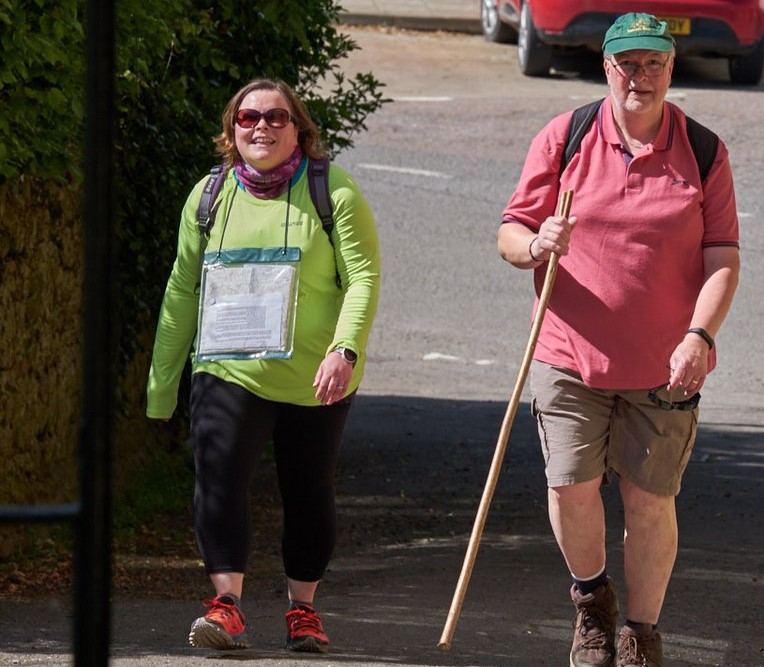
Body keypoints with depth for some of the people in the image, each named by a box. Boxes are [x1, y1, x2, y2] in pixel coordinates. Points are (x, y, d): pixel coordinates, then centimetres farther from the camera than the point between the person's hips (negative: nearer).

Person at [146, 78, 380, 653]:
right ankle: (227, 604, -17)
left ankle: (303, 607, 23)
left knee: (309, 493, 8)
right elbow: (183, 290, 13)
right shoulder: (209, 196, 9)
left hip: (314, 380, -1)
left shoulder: (333, 192, -1)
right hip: (230, 371, 1)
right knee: (219, 479, -17)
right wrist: (162, 379, 12)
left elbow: (363, 277, -7)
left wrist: (345, 349, -22)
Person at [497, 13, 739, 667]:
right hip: (571, 355, 0)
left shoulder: (703, 152, 1)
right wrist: (536, 246, -19)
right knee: (571, 486, -7)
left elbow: (723, 260, -1)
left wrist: (699, 335, -16)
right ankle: (591, 598, 23)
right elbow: (510, 234, 5)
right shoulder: (564, 139, 2)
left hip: (665, 364, 0)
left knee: (650, 499, 2)